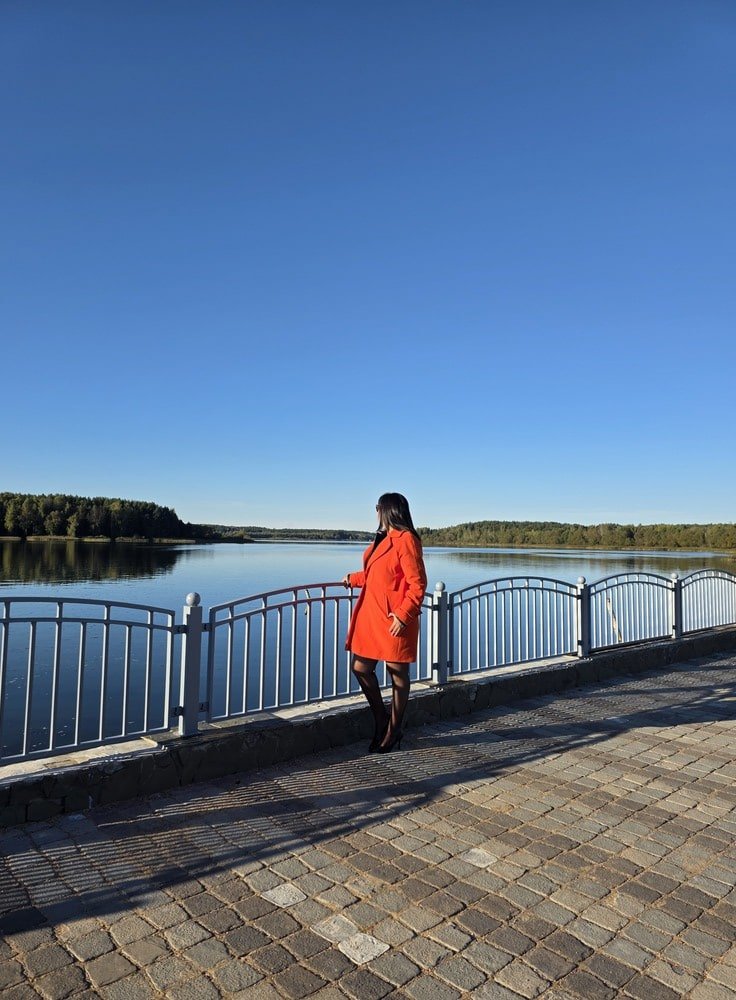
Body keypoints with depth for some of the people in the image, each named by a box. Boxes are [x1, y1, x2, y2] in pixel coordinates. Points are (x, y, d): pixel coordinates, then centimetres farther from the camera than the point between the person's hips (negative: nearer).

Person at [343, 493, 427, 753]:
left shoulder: (406, 540, -13)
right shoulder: (382, 539, 14)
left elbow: (417, 584, -17)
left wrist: (403, 615, -22)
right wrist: (353, 579, 37)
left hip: (395, 620, -9)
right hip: (370, 616, 9)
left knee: (397, 673, 6)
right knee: (361, 668, 10)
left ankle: (393, 732, 23)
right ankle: (381, 721, 28)